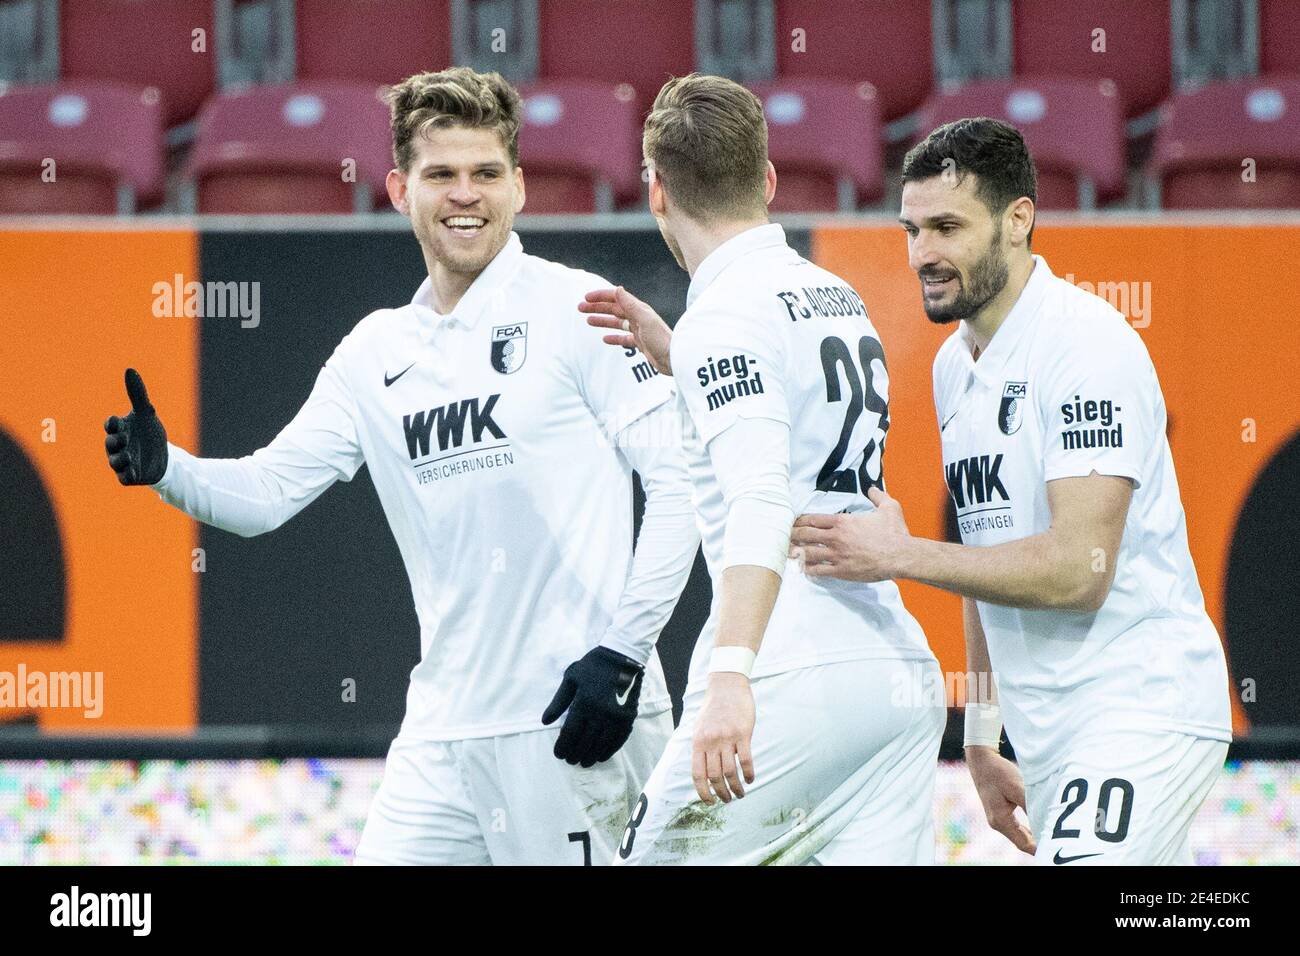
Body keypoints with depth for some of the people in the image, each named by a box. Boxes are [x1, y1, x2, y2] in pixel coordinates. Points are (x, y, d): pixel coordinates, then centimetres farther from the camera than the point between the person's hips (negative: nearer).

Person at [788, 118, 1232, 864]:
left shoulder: (1088, 342, -14)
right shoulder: (956, 365, 14)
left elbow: (1078, 568, -22)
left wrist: (901, 557, -22)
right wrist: (981, 741, 21)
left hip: (1143, 711, -9)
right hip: (1051, 738, 9)